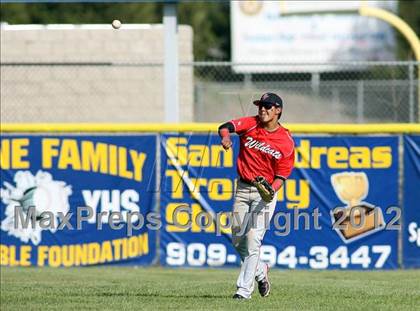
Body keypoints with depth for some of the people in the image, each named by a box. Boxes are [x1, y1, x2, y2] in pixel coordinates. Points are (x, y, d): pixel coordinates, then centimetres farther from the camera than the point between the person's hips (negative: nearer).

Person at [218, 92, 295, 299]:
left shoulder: (286, 141, -8)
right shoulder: (250, 124, -3)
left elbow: (281, 175, -7)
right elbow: (225, 127, -19)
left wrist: (271, 190, -27)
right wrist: (225, 136, -43)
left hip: (265, 191, -4)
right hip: (243, 189, 4)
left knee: (253, 240, -13)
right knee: (237, 239, 10)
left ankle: (244, 289, -10)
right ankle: (260, 271, 35)